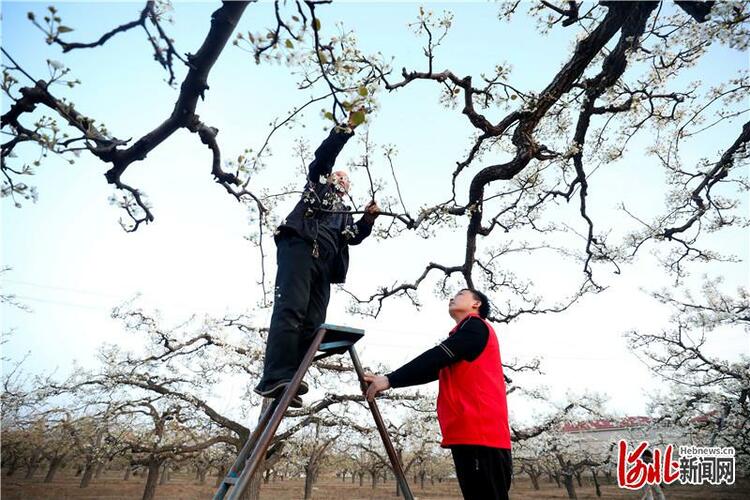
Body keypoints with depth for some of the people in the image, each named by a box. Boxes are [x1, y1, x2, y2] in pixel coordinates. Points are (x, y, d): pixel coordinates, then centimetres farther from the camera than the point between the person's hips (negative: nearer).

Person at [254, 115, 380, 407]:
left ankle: (288, 383, -14)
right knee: (290, 311, -23)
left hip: (324, 263, 7)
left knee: (312, 323, -8)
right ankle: (275, 379, -32)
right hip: (299, 247, -6)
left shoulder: (344, 213, 38)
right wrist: (348, 127, 10)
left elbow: (355, 236, 20)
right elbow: (324, 154, 11)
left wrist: (369, 218, 5)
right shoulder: (317, 185, 26)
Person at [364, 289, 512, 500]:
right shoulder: (464, 335, 27)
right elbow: (433, 370, 22)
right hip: (470, 434, 9)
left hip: (481, 432, -9)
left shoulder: (476, 326, -1)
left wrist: (390, 380, -12)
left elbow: (436, 357, -11)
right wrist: (388, 379, 12)